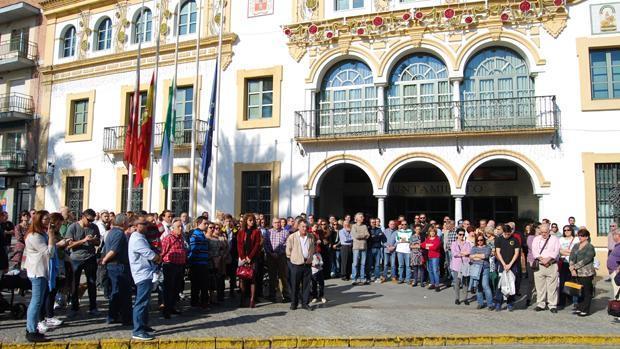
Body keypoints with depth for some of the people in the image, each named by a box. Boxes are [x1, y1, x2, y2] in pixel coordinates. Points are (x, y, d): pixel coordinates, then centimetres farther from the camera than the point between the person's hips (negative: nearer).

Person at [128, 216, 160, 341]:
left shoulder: (140, 237, 17)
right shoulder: (137, 239, -17)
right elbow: (151, 255, -18)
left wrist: (155, 257, 4)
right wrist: (158, 257, 1)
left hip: (145, 274, 11)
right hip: (143, 274, -11)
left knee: (144, 301, 19)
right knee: (141, 302, -11)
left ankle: (143, 325, 30)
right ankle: (137, 331, -9)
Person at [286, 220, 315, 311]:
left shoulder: (311, 237, 5)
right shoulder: (292, 237, -7)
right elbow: (288, 251, 0)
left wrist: (309, 258, 10)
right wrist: (294, 258, 4)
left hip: (307, 264, 3)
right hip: (296, 264, -3)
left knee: (306, 285, 7)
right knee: (295, 285, 4)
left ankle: (305, 303, 16)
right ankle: (293, 303, 16)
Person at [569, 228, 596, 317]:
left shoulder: (590, 247, -6)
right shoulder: (576, 246, 14)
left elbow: (585, 260, -15)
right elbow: (571, 257, 7)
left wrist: (574, 266, -15)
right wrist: (572, 269, -7)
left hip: (586, 273, -6)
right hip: (577, 273, 6)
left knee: (586, 292, 1)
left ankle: (585, 310, 9)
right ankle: (579, 308, 17)